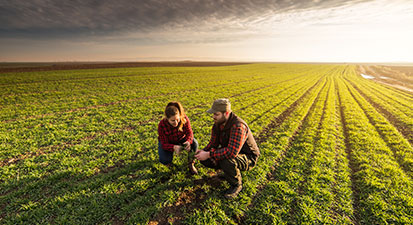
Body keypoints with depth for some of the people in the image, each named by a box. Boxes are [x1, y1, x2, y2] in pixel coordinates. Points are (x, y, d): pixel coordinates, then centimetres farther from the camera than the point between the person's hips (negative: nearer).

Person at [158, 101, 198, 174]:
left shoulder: (184, 118, -28)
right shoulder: (162, 125, -31)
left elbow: (189, 133, -22)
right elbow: (164, 144, -28)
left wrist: (188, 141, -47)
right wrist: (174, 147, -51)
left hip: (181, 139, 2)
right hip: (167, 143, -1)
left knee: (194, 143, -28)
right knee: (165, 160, -27)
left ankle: (191, 164, -5)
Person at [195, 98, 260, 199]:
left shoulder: (238, 126, -34)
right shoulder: (217, 123, -7)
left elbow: (232, 152, -43)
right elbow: (213, 143, -1)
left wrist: (208, 154, -37)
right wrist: (203, 151, -22)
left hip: (248, 158, -7)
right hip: (229, 152, 8)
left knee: (226, 161, -39)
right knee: (204, 160, -7)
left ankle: (237, 184, -6)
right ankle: (228, 171, 14)